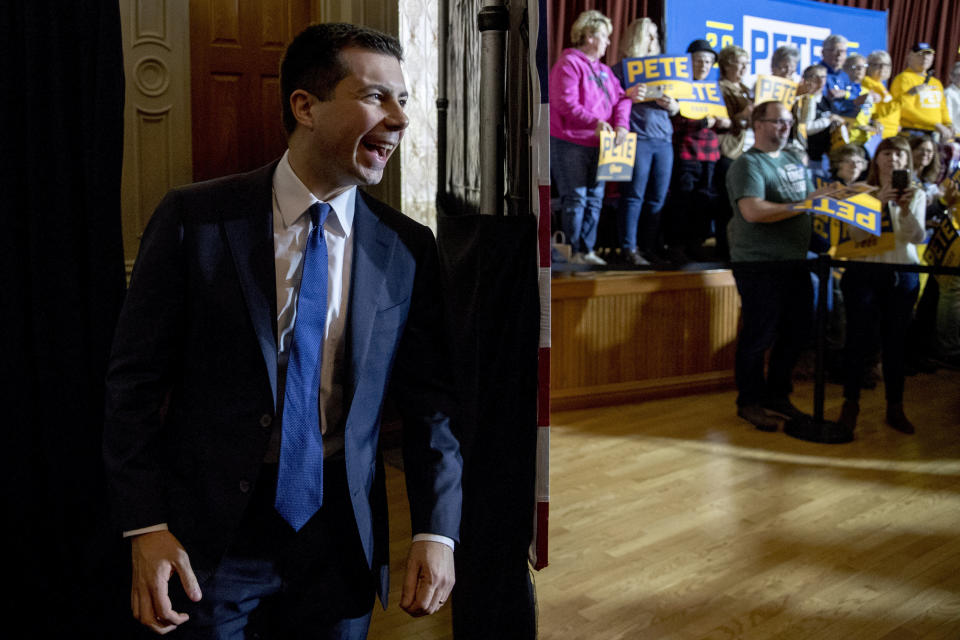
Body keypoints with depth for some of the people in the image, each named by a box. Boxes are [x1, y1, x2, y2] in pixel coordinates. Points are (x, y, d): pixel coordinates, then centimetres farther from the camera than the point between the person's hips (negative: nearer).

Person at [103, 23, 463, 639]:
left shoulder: (408, 248, -2)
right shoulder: (194, 219, -8)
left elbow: (430, 402, 0)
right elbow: (136, 378, -5)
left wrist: (436, 531, -8)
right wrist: (146, 526, -10)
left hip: (340, 540, 2)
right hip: (205, 538, -1)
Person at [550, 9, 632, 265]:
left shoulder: (603, 69, 19)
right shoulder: (568, 63, -8)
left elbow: (621, 98, 13)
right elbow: (565, 104, -19)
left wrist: (621, 124, -7)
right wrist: (595, 122, -28)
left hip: (598, 145, 8)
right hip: (570, 144, -8)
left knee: (594, 199, 10)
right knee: (575, 199, -7)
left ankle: (587, 250, 17)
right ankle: (572, 251, 2)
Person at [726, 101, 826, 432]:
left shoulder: (794, 158, 16)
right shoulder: (748, 164, -10)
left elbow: (810, 196, 26)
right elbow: (753, 211, -24)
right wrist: (801, 207, -20)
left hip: (795, 262, 8)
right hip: (760, 264, -8)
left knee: (796, 331, 13)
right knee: (759, 335, 0)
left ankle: (777, 395, 27)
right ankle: (750, 402, 13)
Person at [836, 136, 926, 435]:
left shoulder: (916, 195, 6)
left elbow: (917, 237, -7)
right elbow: (858, 235, -10)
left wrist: (906, 209, -24)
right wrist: (879, 204, -23)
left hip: (903, 276, 2)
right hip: (864, 273, -2)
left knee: (896, 341, 7)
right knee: (859, 339, -1)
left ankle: (895, 408, 17)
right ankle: (851, 404, 12)